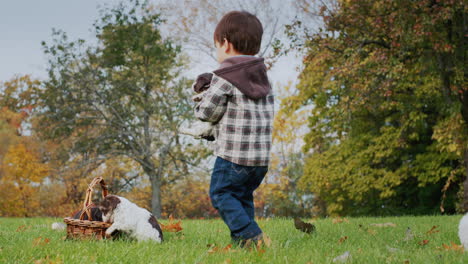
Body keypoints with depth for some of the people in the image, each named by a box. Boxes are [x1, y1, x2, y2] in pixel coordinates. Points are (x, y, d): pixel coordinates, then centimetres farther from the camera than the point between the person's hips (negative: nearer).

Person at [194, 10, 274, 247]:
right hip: (261, 155, 7)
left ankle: (249, 234, -12)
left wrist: (199, 107, 15)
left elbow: (206, 112, -8)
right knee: (243, 196, 16)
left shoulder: (224, 77, -10)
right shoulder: (263, 77, 15)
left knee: (221, 192, 1)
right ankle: (242, 238, 12)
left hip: (233, 153, -7)